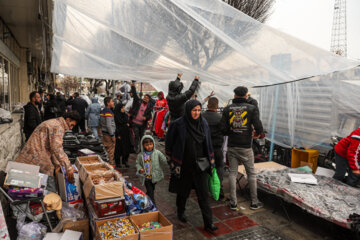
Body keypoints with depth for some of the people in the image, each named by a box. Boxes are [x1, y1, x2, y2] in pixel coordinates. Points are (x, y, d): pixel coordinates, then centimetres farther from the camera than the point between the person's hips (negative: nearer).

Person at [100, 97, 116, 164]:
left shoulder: (102, 111, 11)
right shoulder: (108, 112, -19)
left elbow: (101, 123, 17)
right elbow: (109, 125, -23)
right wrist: (112, 135, -19)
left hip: (104, 132, 9)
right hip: (108, 133, -9)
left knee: (106, 148, 17)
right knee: (111, 149, 0)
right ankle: (110, 163, 7)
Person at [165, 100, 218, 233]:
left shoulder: (203, 123, -2)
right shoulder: (178, 124, -14)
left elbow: (208, 143, 8)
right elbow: (169, 142, -2)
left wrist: (210, 161, 9)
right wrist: (172, 160, 2)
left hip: (200, 164, 3)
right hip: (184, 165, -2)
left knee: (203, 194, 3)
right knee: (184, 191, 17)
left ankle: (208, 223, 13)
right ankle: (180, 211, 44)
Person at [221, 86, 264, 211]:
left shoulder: (227, 109, 1)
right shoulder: (252, 108, -5)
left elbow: (223, 129, -4)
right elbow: (258, 126, -12)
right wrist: (258, 133, 10)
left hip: (231, 146, 2)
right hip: (245, 147, -2)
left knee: (232, 173, 10)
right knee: (251, 173, 12)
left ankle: (233, 202, 15)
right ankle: (254, 202, 21)